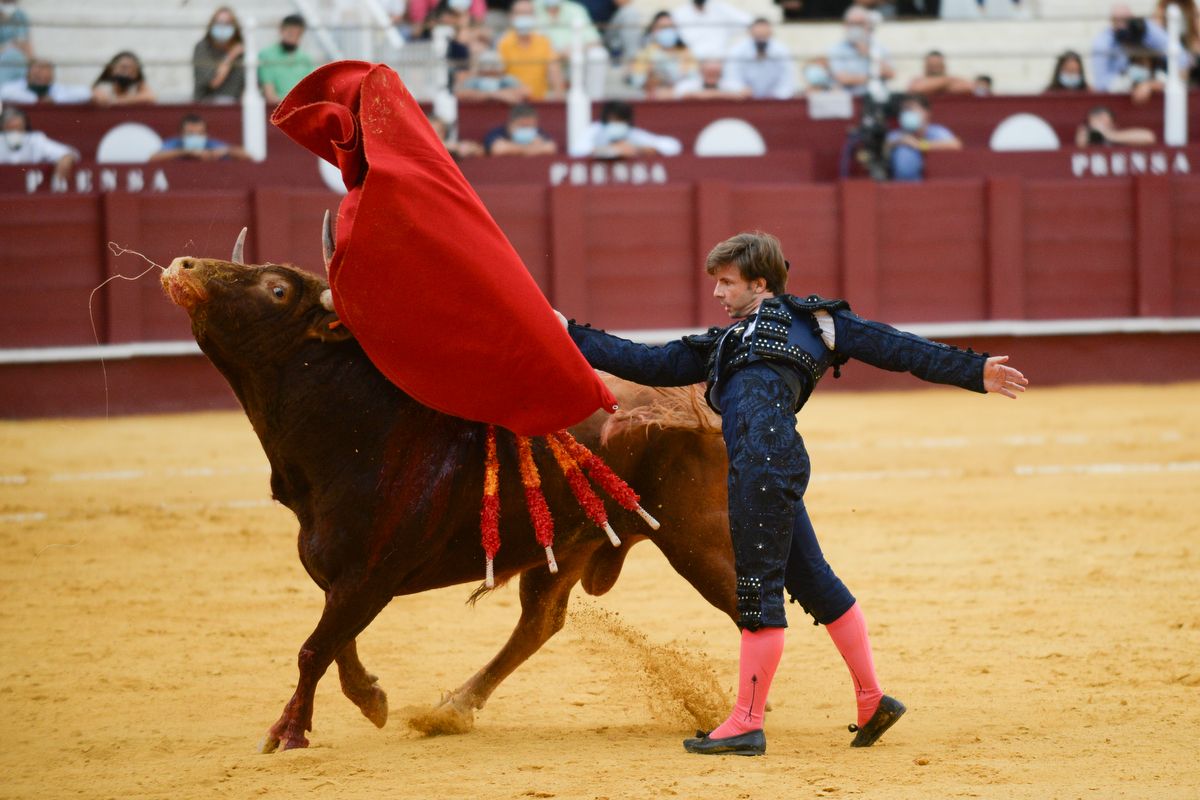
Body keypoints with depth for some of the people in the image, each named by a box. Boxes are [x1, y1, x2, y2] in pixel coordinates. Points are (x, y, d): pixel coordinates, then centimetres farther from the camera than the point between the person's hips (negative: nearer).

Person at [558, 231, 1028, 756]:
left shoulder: (805, 319, 14)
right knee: (812, 581, 9)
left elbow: (893, 347, 12)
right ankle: (872, 701, 15)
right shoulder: (723, 347, 33)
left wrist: (973, 371, 8)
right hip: (753, 473, 7)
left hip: (771, 454, -7)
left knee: (757, 590, -5)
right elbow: (651, 364, 32)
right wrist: (573, 337, 30)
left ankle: (746, 726, -2)